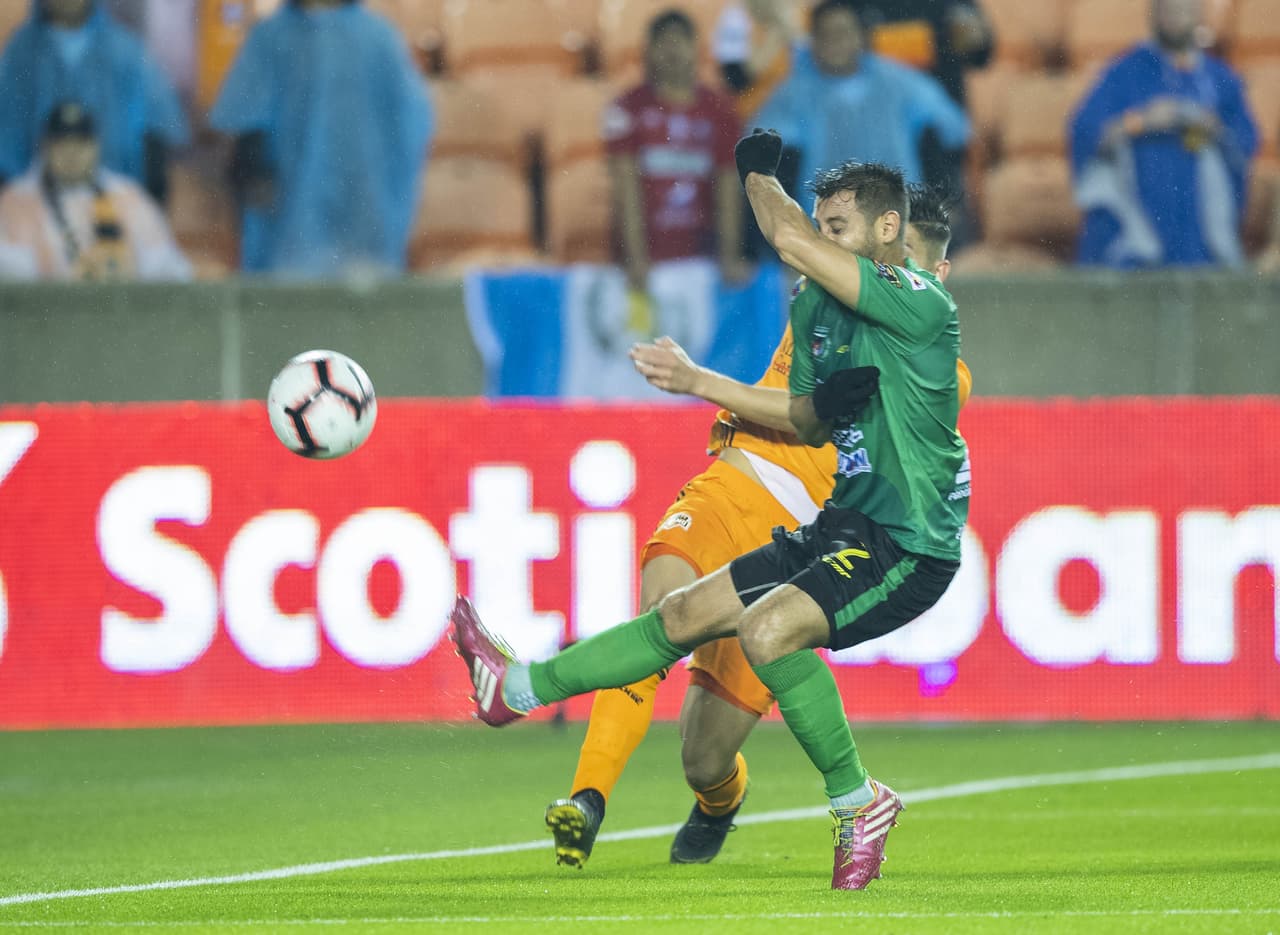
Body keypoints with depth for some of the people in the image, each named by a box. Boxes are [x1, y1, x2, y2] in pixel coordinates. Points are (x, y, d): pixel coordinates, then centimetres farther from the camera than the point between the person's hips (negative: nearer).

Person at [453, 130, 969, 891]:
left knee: (768, 627, -28)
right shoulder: (816, 307, 9)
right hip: (848, 525, 9)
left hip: (912, 544, -9)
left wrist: (760, 172, -9)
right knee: (686, 614, 8)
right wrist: (822, 404, -4)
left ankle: (860, 804, -14)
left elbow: (791, 243, -29)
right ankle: (517, 687, 15)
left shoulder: (921, 306, -19)